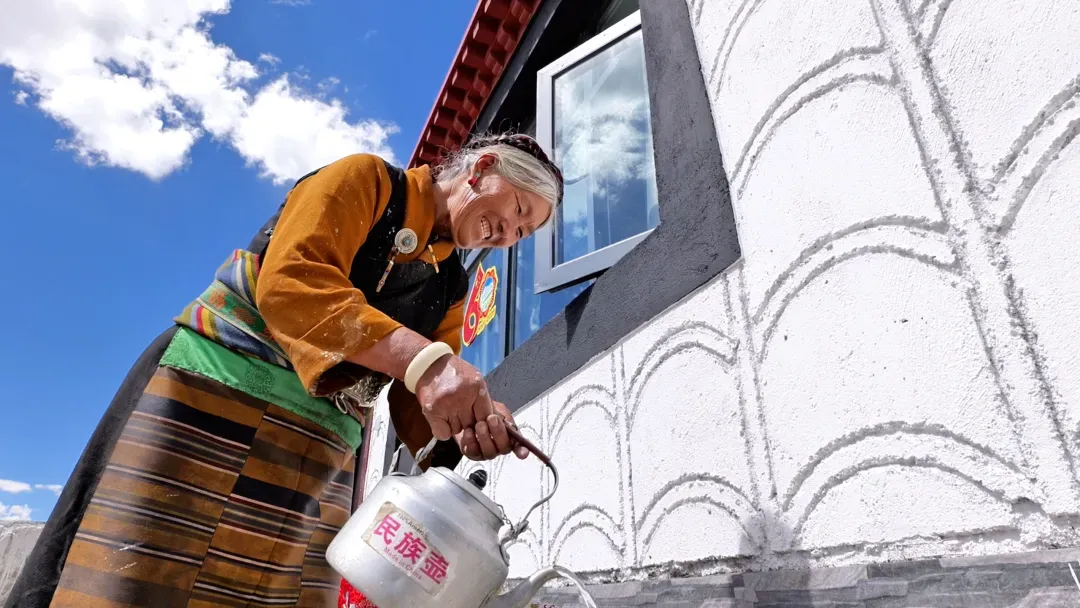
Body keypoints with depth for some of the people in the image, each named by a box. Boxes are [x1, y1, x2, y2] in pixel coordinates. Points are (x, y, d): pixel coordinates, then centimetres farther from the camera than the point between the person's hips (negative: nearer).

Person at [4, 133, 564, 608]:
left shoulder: (450, 289, 13)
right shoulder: (365, 180, -2)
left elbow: (414, 410, 5)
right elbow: (290, 281, -20)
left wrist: (466, 424, -19)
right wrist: (422, 359, -31)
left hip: (319, 458, 6)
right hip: (212, 396, -5)